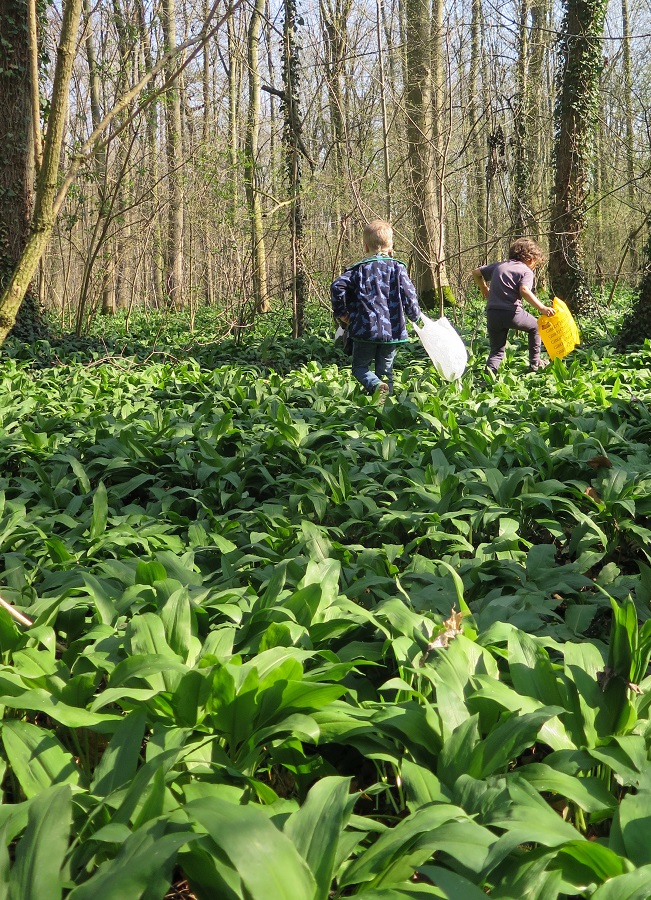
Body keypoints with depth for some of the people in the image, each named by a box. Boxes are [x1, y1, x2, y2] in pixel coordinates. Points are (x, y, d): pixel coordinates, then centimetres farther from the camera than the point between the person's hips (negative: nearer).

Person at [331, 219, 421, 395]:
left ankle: (376, 386, -19)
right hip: (393, 331, 2)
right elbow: (409, 295, -3)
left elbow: (337, 287, -10)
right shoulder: (397, 268, 2)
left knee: (360, 366, 10)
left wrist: (342, 313, 3)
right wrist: (416, 317, 16)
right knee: (385, 370, 14)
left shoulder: (359, 269, 2)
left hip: (366, 329, -1)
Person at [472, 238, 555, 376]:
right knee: (535, 326, 24)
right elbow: (524, 290, -15)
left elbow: (476, 272, 26)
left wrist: (484, 290, 41)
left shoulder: (498, 266, 21)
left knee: (497, 350, 13)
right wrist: (542, 308, -22)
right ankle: (535, 363, 27)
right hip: (511, 313, -4)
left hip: (492, 314, 4)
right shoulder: (526, 271, 5)